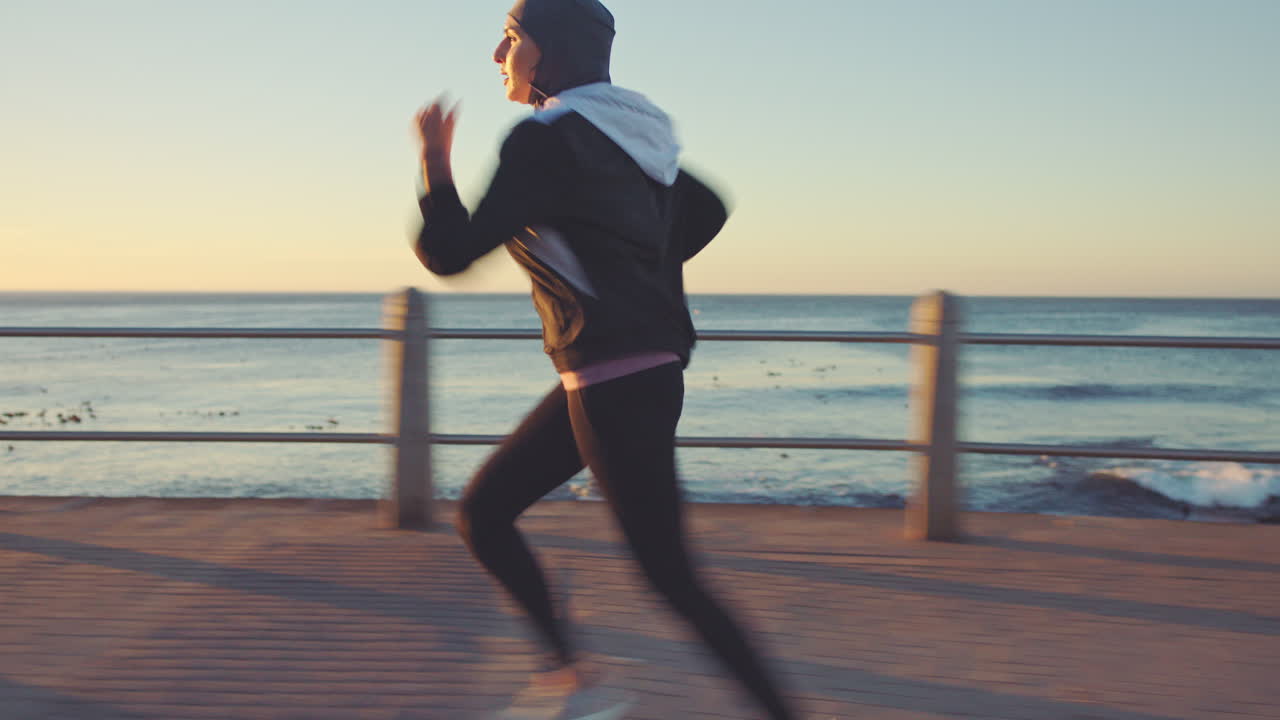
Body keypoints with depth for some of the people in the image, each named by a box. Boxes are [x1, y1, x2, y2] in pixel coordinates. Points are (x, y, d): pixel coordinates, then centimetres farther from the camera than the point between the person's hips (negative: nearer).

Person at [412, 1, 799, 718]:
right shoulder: (623, 133, 13)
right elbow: (708, 212, 25)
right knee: (481, 514, 14)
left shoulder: (545, 140, -14)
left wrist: (435, 161, 0)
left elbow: (450, 251, -15)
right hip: (647, 369, 10)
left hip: (617, 386, -10)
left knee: (672, 577, -5)